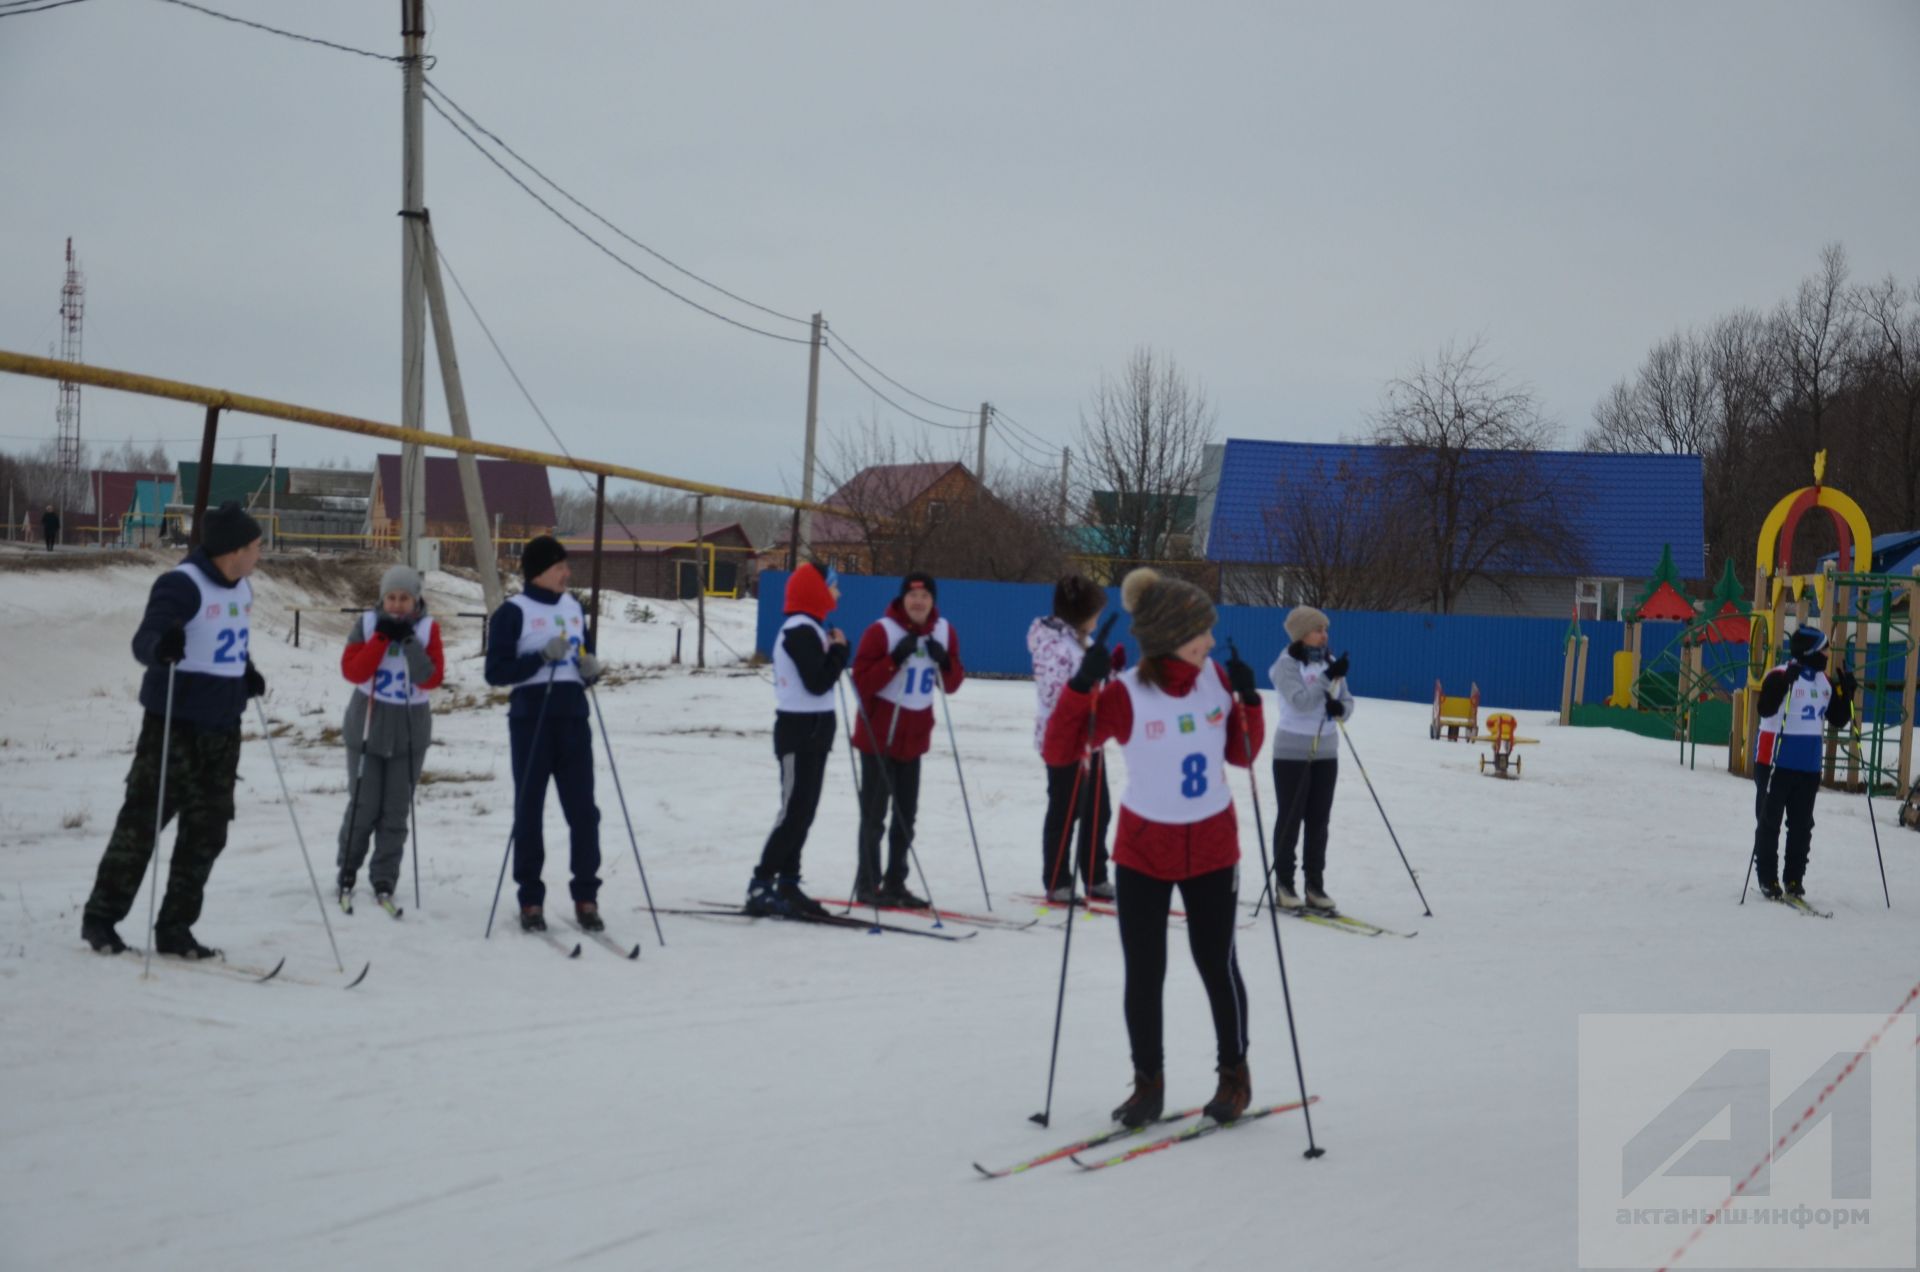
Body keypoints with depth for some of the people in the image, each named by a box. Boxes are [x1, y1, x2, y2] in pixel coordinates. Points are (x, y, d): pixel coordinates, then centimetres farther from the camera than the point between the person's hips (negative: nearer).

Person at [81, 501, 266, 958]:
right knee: (141, 822, -2)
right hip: (175, 724, -8)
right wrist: (162, 645, -45)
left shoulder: (241, 589, 12)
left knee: (207, 833, 7)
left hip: (223, 729, 8)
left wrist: (246, 674, 13)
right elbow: (144, 642, -24)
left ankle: (175, 929, 15)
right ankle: (100, 918, 11)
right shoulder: (182, 584, -14)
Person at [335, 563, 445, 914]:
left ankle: (384, 881, 11)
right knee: (363, 806, 1)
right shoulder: (368, 623, -3)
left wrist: (409, 642, -20)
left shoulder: (428, 628, -2)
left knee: (396, 811, 3)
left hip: (410, 732, 1)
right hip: (367, 726, -1)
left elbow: (433, 678, -12)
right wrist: (382, 638, -19)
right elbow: (352, 671, -12)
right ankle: (347, 871, 20)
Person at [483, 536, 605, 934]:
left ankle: (586, 897, 9)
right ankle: (530, 899, 9)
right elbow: (496, 671, -10)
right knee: (529, 810, 3)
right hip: (531, 720, -5)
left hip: (573, 718, 5)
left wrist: (591, 669, -1)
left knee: (583, 810, 2)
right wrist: (542, 657, -20)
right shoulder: (512, 612, -4)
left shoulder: (573, 608, 13)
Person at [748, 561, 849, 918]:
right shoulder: (802, 631, -16)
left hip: (810, 731, 10)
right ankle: (760, 888, -9)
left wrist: (833, 652, 1)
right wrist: (839, 650, -8)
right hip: (801, 731, -10)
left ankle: (787, 885, 16)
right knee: (795, 812, -10)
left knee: (802, 812, 11)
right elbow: (817, 683, -21)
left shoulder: (806, 629, 15)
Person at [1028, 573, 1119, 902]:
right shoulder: (1054, 643, -19)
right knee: (1065, 813, 0)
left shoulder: (1080, 639, 11)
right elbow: (1054, 695, -23)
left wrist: (1110, 667, 5)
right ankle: (1056, 883, 10)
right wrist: (1075, 739, -24)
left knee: (1098, 811, 14)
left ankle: (1095, 879, 25)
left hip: (1089, 739, 10)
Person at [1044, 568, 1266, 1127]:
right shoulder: (1127, 695, -18)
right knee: (1143, 973, 6)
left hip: (1212, 847, 2)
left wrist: (1249, 701, -12)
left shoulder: (1218, 679, -7)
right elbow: (1058, 751, -18)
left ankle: (1235, 1074, 29)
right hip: (1143, 851, -2)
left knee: (1217, 964, 9)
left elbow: (1242, 754, 3)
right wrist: (1080, 687, -29)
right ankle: (1148, 1082, 23)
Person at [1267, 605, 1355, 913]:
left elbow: (1347, 701, 7)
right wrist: (1329, 677, -27)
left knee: (1319, 821, 7)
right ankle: (1283, 885, 9)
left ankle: (1315, 886, 12)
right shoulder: (1286, 664, -10)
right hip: (1292, 753, -5)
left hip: (1326, 752, 5)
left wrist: (1341, 708, -15)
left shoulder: (1329, 662, 7)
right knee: (1290, 818, 1)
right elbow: (1301, 701, -22)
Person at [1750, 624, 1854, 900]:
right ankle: (1767, 879, 7)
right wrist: (1785, 683, -35)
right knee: (1770, 821, 0)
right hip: (1776, 763, -7)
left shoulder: (1825, 682, 11)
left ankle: (1795, 879, 15)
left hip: (1809, 766, 7)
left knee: (1802, 825, 8)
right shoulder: (1780, 675, -12)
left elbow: (1837, 720, 14)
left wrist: (1846, 694, -1)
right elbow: (1764, 709, -25)